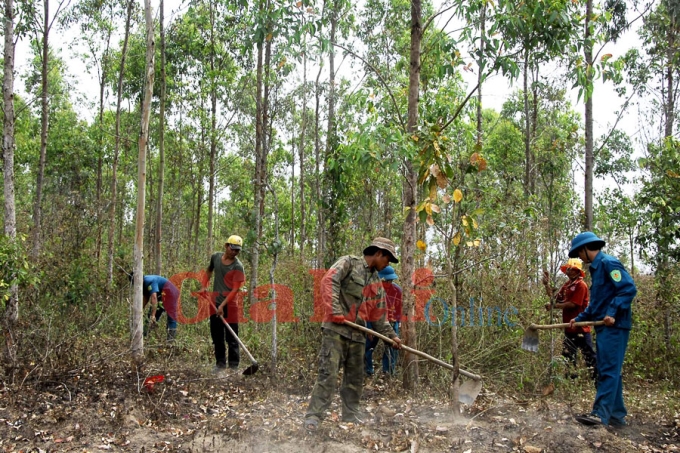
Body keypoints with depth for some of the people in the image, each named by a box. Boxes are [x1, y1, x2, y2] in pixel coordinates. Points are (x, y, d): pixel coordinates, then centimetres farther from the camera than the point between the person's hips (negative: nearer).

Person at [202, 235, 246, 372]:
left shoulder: (238, 266, -12)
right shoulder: (215, 257, 4)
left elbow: (236, 289, -17)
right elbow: (209, 270, 25)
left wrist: (223, 305, -23)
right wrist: (205, 286, 11)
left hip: (230, 304, -5)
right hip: (214, 302, 5)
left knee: (231, 337, -1)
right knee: (216, 335, 11)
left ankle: (233, 365, 7)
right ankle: (220, 363, 21)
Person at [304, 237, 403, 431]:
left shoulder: (377, 283, 19)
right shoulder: (349, 263, -1)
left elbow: (379, 314, 23)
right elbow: (329, 281, -15)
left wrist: (390, 335, 18)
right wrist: (335, 311, -21)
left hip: (357, 334, 7)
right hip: (336, 328, -7)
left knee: (355, 377, 11)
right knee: (328, 373, -12)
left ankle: (351, 415, 24)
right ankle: (313, 416, -8)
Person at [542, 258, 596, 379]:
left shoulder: (581, 285, -14)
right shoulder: (567, 285, 12)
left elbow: (573, 304, -20)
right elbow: (555, 298, 9)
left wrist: (554, 306, -15)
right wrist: (547, 284, 1)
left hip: (580, 327, -9)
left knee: (588, 354, -1)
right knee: (567, 354, 13)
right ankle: (570, 376, 22)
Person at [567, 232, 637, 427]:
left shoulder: (608, 263, -10)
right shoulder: (596, 268, 20)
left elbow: (629, 288, -20)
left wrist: (613, 313, -25)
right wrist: (579, 318, 19)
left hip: (613, 326, -10)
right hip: (604, 326, 10)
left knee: (608, 370, -8)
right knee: (610, 370, 11)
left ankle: (601, 413, -6)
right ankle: (617, 414, 16)